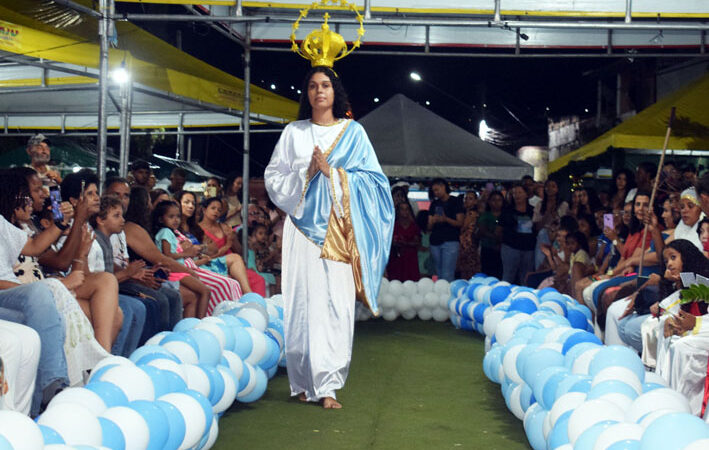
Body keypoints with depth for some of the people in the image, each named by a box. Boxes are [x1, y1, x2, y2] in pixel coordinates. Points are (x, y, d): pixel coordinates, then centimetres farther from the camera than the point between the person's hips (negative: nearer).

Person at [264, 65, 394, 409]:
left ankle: (326, 384, -7)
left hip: (338, 229, -1)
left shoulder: (353, 132, 10)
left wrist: (332, 172, -7)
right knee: (302, 300, -3)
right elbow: (273, 177, 9)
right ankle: (303, 382, 5)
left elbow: (372, 179, 3)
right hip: (303, 225, 1)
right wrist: (305, 174, -7)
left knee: (336, 302, -8)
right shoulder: (294, 132, 13)